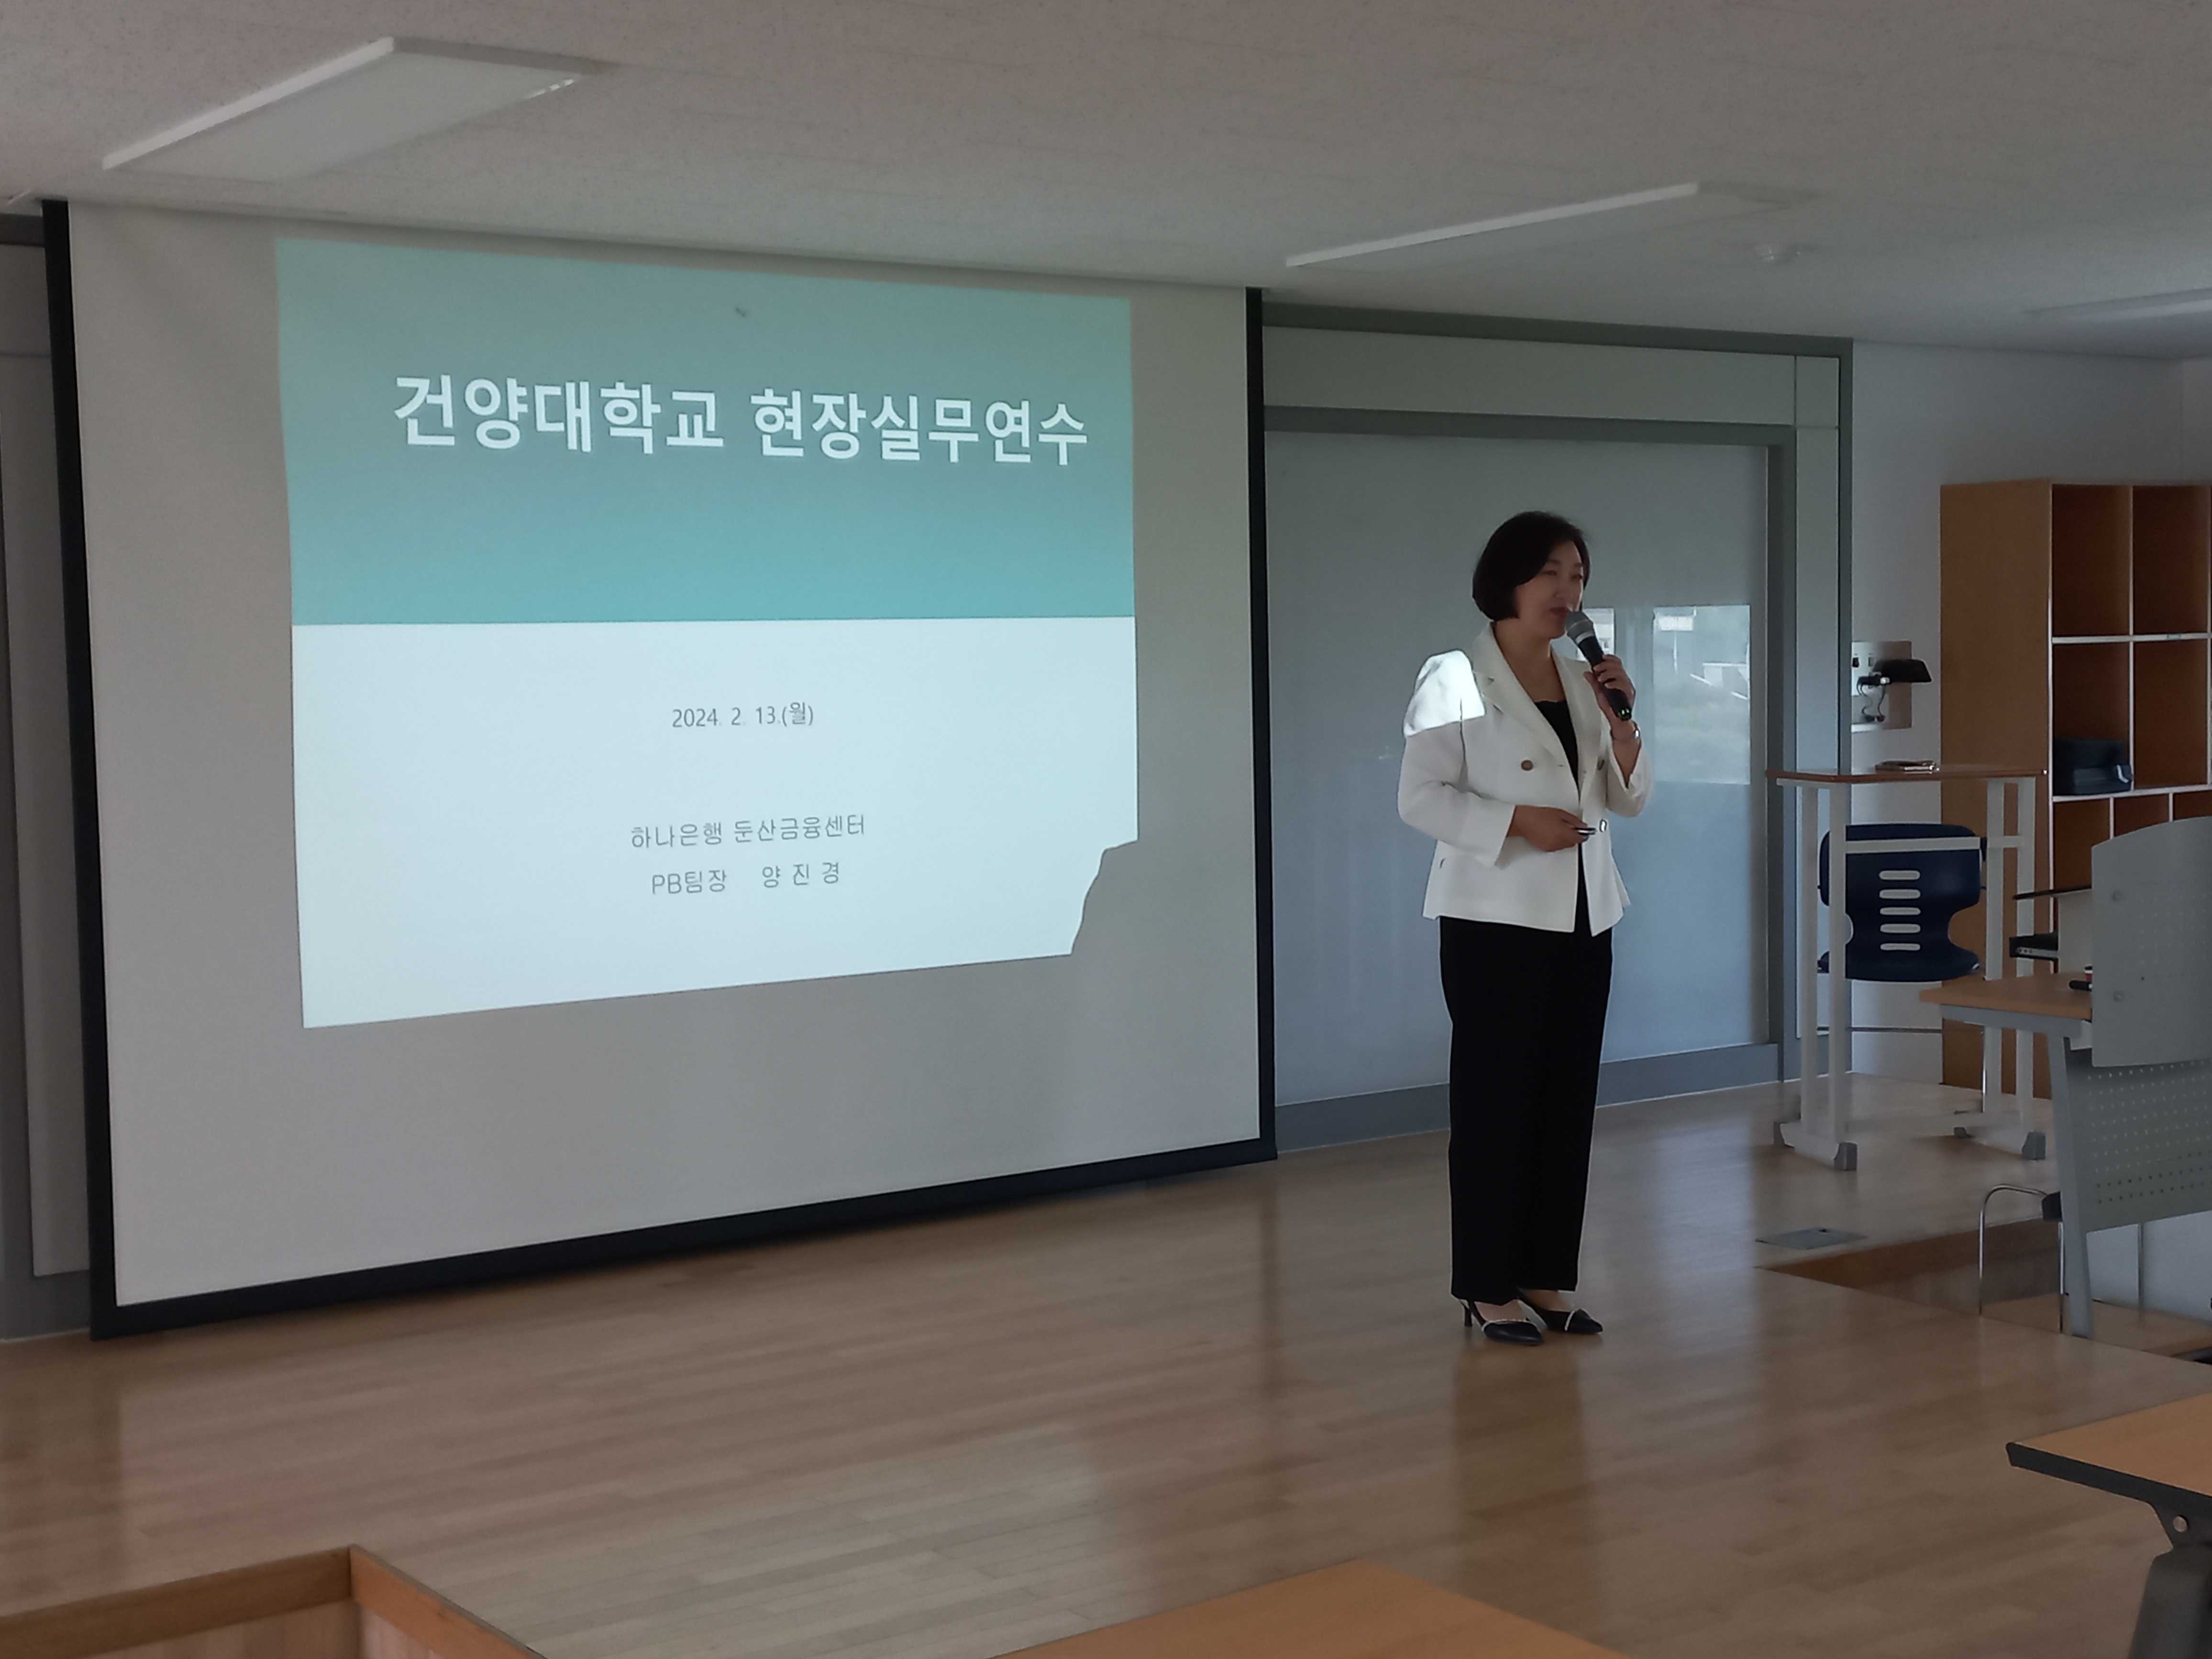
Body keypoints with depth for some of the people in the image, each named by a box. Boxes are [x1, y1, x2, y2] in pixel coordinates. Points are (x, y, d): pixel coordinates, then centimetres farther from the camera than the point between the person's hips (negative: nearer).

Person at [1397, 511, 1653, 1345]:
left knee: (1568, 1101, 6)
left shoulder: (1582, 682, 13)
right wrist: (1517, 822, -20)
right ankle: (1488, 1288, 4)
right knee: (1495, 1098, -4)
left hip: (1583, 918, 6)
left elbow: (1629, 800, 13)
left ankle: (1544, 1278, 15)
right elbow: (1421, 798, -11)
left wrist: (1621, 722, -4)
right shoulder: (1454, 680, -5)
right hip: (1496, 919, -6)